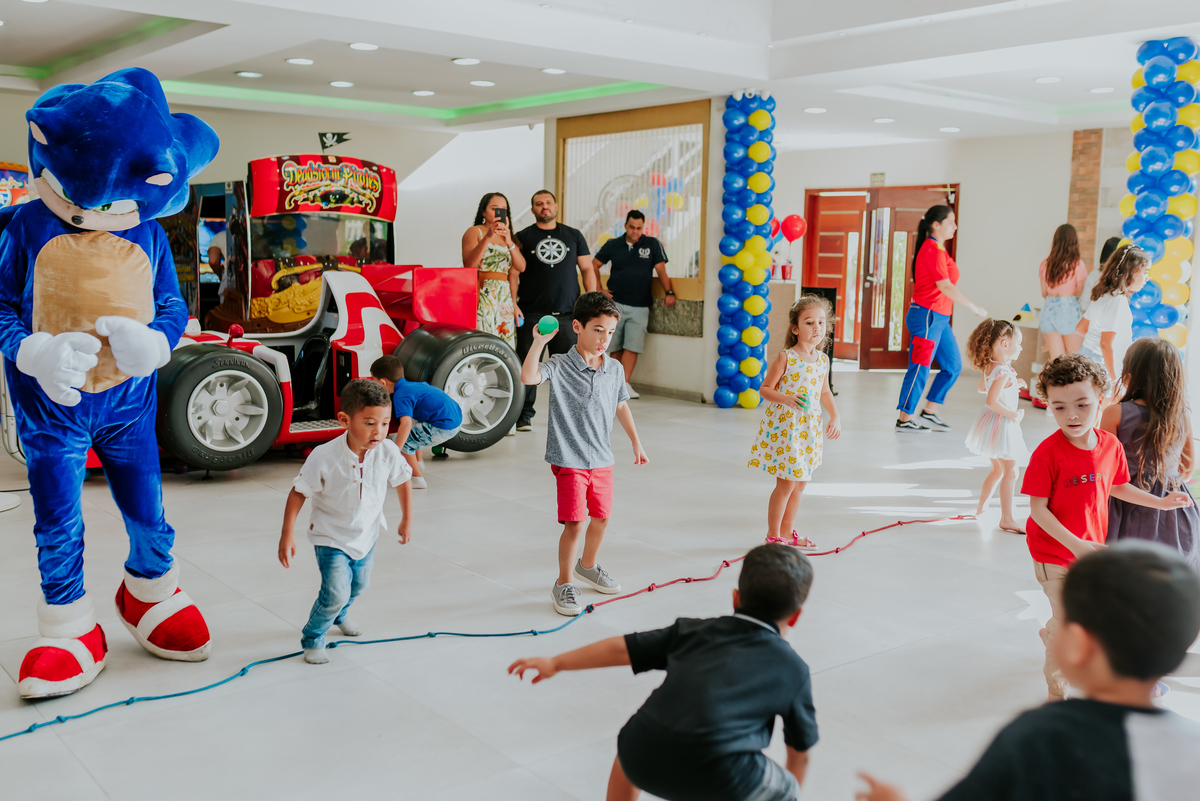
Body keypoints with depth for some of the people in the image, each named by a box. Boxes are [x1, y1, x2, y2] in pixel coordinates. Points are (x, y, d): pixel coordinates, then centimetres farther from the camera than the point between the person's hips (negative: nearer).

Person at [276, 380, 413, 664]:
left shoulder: (388, 452, -21)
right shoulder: (324, 457, -30)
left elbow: (402, 480, -1)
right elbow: (299, 492, -18)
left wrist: (407, 519, 7)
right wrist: (287, 535, -18)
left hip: (366, 534, 5)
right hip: (331, 537, -5)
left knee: (358, 585, 24)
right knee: (336, 592, -15)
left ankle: (339, 615, 58)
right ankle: (312, 640, 12)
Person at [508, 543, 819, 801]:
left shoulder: (695, 631, 24)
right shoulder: (792, 668, 18)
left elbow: (622, 648, 26)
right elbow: (801, 751, 25)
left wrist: (555, 662, 38)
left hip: (644, 762, 4)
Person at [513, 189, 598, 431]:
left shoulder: (573, 235, 13)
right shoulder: (523, 237, 6)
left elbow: (587, 269, 13)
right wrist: (513, 304, -9)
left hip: (567, 313, 2)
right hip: (532, 313, -1)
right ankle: (524, 416, 9)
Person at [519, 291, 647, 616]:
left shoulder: (615, 369, 3)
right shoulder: (560, 366, -13)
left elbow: (621, 406, 17)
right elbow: (528, 377, -31)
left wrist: (636, 442, 22)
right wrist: (539, 343, -38)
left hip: (602, 459, 6)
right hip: (569, 460, -6)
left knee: (601, 517, 18)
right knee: (574, 523, -7)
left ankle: (588, 566, 44)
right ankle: (563, 584, 11)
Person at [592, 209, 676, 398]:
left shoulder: (653, 244, 4)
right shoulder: (612, 245, 6)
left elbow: (661, 270, 2)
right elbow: (594, 265, 14)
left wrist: (669, 292, -11)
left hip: (639, 306, -1)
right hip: (615, 303, 1)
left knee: (633, 345, -11)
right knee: (615, 346, 2)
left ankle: (624, 383, -14)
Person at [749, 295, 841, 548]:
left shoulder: (823, 360, 5)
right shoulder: (785, 358, -13)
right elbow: (765, 389, -9)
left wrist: (835, 416, 5)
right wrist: (786, 399, -26)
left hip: (810, 428, 6)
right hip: (784, 427, -6)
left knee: (800, 483, 14)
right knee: (786, 484, -3)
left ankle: (786, 531, 29)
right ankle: (773, 535, 12)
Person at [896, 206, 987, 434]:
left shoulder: (938, 249, 16)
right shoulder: (933, 249, -15)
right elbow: (945, 286, -20)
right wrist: (973, 307, -16)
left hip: (940, 318, 10)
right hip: (927, 316, -10)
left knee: (953, 366, 12)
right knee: (920, 369, -4)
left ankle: (929, 413, 18)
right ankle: (904, 420, 4)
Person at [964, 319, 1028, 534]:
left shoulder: (989, 366, 3)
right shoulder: (1003, 373, -25)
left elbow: (981, 387, 21)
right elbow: (991, 402, -31)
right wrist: (1013, 414, -20)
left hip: (991, 424, 10)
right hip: (1001, 425, -10)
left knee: (997, 470, 23)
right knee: (1010, 471, -5)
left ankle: (981, 508, 32)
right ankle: (1007, 519, -2)